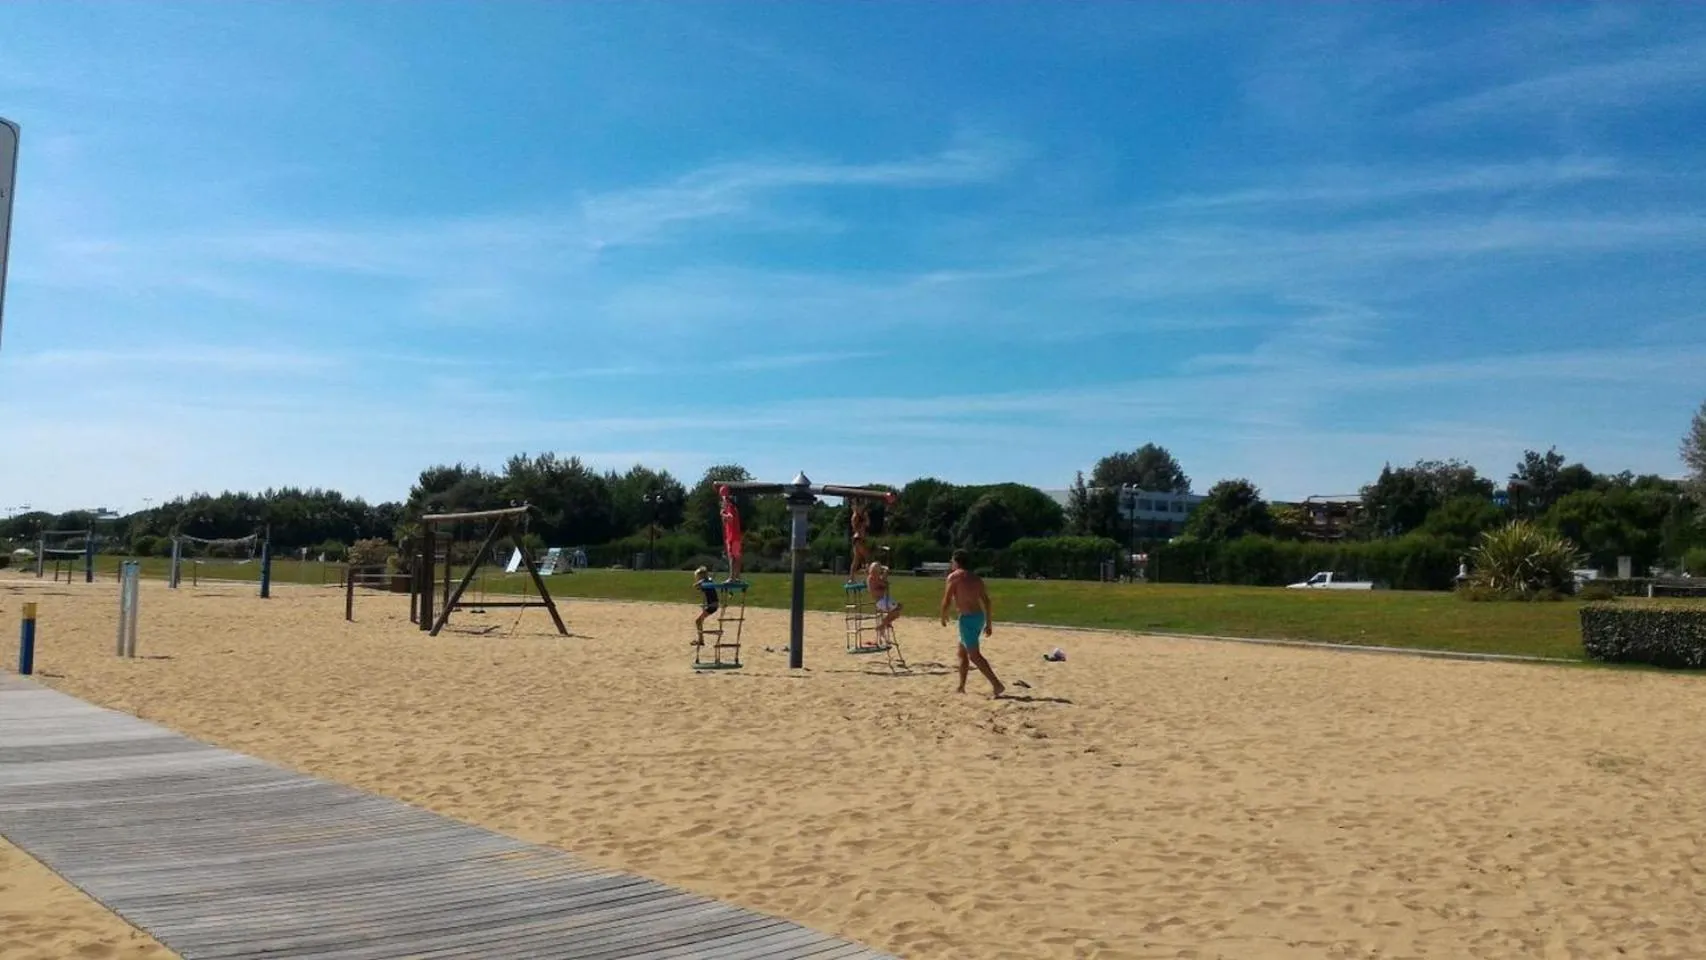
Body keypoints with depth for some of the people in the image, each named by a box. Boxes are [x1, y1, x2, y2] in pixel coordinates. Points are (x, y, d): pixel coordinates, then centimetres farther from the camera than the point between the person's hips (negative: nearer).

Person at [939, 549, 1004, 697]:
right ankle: (961, 687, 22)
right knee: (962, 652, 19)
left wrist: (943, 616, 8)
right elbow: (987, 602, 13)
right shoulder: (976, 578, 15)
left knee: (974, 655, -8)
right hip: (979, 617, 8)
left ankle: (997, 685, -16)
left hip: (968, 618, -8)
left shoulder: (954, 576, -5)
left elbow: (946, 600, -8)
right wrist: (989, 623, 17)